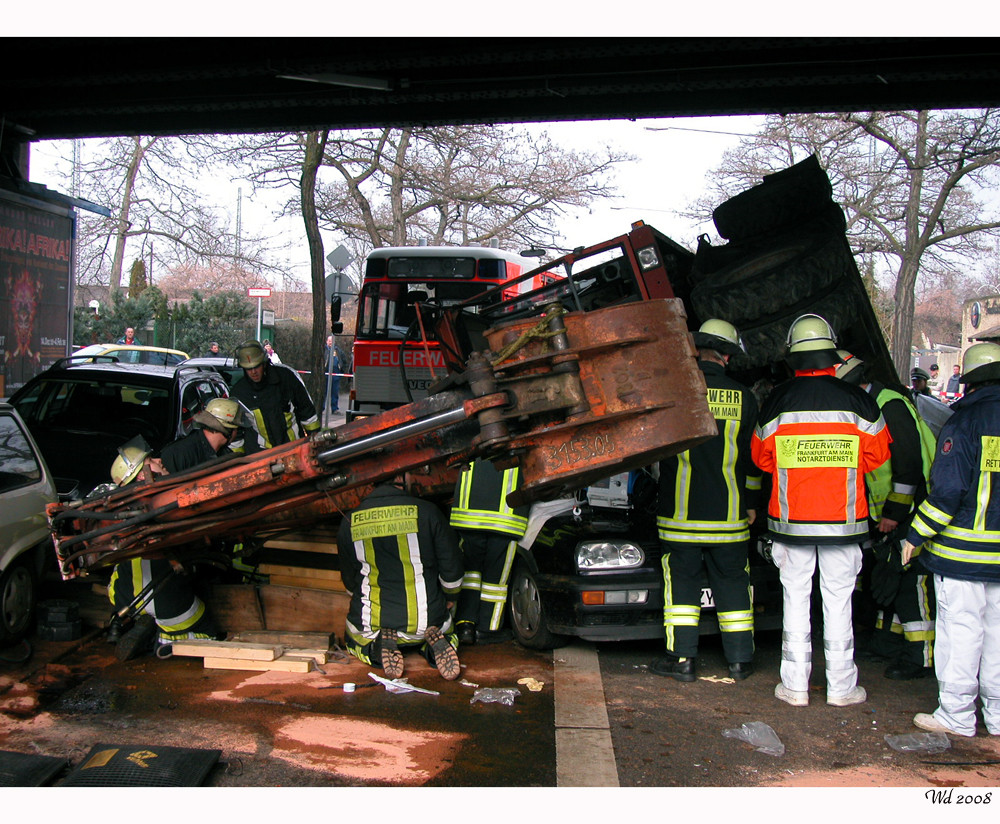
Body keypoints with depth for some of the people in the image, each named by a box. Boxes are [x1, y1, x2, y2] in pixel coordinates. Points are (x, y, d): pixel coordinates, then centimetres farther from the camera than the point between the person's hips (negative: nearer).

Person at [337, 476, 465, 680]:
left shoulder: (349, 524, -2)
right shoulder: (427, 512, -9)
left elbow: (349, 579, 11)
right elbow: (452, 567, -2)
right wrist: (449, 598, 19)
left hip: (370, 624, 0)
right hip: (425, 620, 0)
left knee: (353, 639, 34)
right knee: (447, 632, 33)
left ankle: (376, 647, -1)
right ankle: (434, 643, -4)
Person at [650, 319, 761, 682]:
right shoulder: (743, 397, 1)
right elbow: (754, 457, 9)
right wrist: (751, 502, 19)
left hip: (680, 514, -2)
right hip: (728, 514, 2)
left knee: (681, 581, 7)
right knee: (732, 584, 12)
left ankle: (681, 659, 8)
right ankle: (740, 660, 19)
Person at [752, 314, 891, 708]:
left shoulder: (777, 402, -5)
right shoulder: (857, 400, -6)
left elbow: (760, 456, 6)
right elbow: (877, 454, 5)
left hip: (790, 519, 0)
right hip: (844, 519, 0)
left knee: (795, 601, 8)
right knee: (838, 601, 9)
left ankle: (795, 685, 13)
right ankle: (841, 687, 17)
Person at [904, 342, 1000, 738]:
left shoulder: (964, 422, -11)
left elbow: (947, 490, -16)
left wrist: (917, 535, -8)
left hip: (962, 549, -6)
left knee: (960, 630, 2)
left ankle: (956, 715, 10)